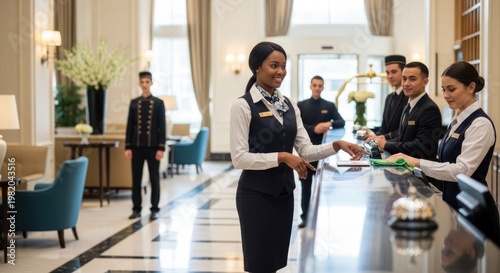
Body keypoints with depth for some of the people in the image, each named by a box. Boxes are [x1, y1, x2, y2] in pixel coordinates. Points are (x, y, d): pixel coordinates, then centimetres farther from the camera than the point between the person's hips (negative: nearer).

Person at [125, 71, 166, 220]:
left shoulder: (158, 103, 1)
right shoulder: (134, 103, 6)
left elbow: (162, 127, -2)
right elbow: (129, 126, 6)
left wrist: (161, 148, -8)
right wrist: (128, 147, 0)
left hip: (153, 146, -2)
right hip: (137, 146, 2)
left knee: (154, 179, 4)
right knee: (136, 179, 5)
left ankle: (155, 209, 11)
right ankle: (136, 209, 13)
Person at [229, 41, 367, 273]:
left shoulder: (289, 105, 8)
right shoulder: (243, 106, -12)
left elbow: (305, 149, 5)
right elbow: (239, 158, -17)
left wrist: (337, 145, -11)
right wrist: (281, 157, -23)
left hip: (284, 191, 6)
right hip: (256, 194, -6)